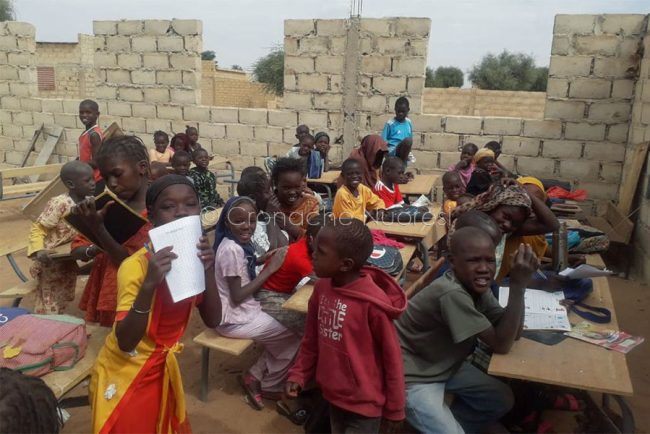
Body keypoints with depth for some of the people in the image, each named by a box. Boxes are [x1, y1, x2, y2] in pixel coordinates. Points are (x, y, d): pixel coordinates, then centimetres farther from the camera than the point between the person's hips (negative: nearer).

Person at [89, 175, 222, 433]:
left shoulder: (194, 255, -8)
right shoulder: (136, 265, -26)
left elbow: (212, 321, -10)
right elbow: (126, 342, -32)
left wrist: (208, 271, -24)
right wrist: (149, 284, -44)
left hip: (161, 367, 6)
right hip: (125, 373, -6)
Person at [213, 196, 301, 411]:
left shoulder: (237, 243, 2)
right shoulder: (232, 249, -26)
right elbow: (237, 297, -25)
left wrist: (261, 259, 1)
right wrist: (270, 269, -23)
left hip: (241, 311, 9)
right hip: (235, 319, -9)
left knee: (284, 332, 17)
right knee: (294, 338, 4)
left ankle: (256, 378, 21)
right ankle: (267, 385, 21)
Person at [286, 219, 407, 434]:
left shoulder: (372, 303, -27)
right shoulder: (321, 287, -9)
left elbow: (392, 358, -15)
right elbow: (311, 338, 6)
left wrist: (394, 409, -5)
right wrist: (298, 375, -2)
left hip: (364, 403, -6)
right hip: (332, 394, 6)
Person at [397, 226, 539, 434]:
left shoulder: (476, 285, -7)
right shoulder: (452, 294, -33)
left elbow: (513, 333, -9)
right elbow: (502, 345, -28)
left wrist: (519, 283, -22)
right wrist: (518, 284, -32)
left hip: (445, 365, 9)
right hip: (414, 378, -8)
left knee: (502, 400, 11)